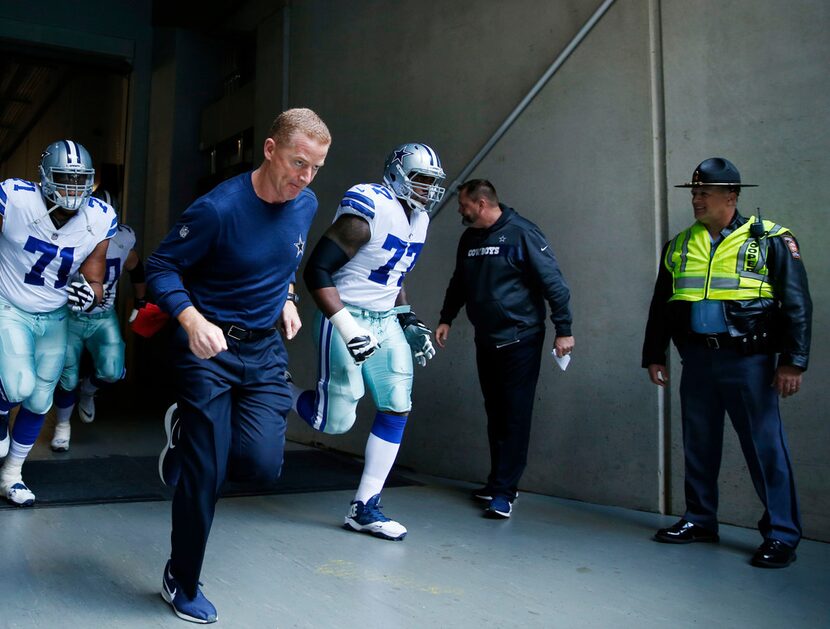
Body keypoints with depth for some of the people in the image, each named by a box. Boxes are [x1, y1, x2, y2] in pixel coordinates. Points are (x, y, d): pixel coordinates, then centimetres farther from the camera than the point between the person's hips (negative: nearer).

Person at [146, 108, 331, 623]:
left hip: (265, 349, 5)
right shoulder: (220, 208, -19)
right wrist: (191, 319, -29)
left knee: (263, 465, -7)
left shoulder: (307, 206, 0)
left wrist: (286, 299, 6)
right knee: (206, 474, -1)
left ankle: (187, 434, 26)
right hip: (210, 348, -5)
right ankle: (182, 583, 23)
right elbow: (162, 266, -13)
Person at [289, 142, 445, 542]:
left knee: (397, 409, 1)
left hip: (385, 322, 8)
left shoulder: (418, 220, 10)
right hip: (346, 317, -8)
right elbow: (316, 272, -20)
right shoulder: (367, 212, -18)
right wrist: (347, 327, -26)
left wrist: (409, 321, 13)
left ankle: (364, 508, 11)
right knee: (335, 421, -7)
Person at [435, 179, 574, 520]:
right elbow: (458, 284, 22)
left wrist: (563, 329, -14)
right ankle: (498, 482, 21)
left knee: (515, 415, -4)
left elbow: (553, 281, -12)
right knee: (495, 414, 11)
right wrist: (446, 319, 15)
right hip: (486, 341, 7)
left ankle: (504, 491, -1)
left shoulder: (521, 233, -12)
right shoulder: (469, 239, 9)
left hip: (520, 340, -6)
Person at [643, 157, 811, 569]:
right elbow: (660, 305, 17)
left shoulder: (770, 241, -1)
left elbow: (796, 304, -4)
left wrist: (793, 361, -10)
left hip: (748, 360, -5)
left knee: (765, 445, -2)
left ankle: (782, 534, 8)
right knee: (698, 445, 12)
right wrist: (654, 356, 14)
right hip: (697, 360, 5)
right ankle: (700, 520, 26)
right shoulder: (679, 246, 11)